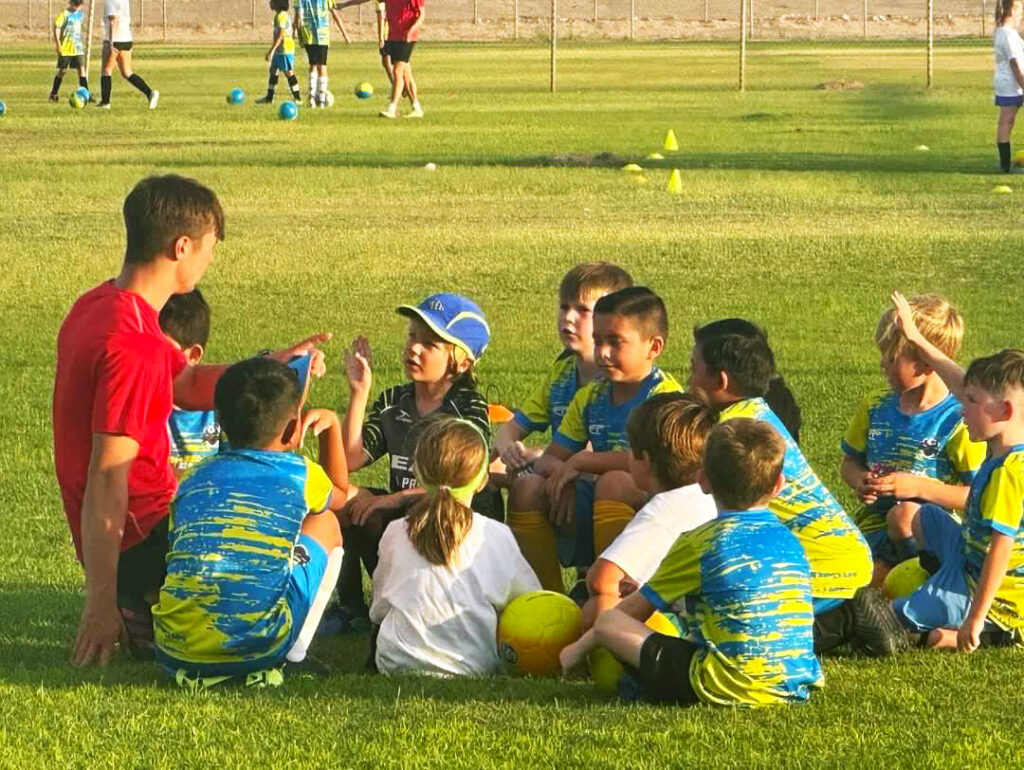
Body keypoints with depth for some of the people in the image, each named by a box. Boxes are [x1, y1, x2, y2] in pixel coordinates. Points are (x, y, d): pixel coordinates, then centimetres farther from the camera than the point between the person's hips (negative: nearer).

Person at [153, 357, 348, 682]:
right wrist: (331, 425, 44)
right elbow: (341, 495, 36)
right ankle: (294, 653, 14)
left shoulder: (192, 483, 16)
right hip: (256, 648, -3)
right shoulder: (301, 476, 10)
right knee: (325, 523, 22)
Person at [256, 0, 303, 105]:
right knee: (273, 71, 13)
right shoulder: (284, 15, 13)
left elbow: (280, 36, -23)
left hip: (284, 50, -10)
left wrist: (271, 51, -23)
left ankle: (297, 97, 2)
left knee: (289, 73, -4)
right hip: (279, 51, 10)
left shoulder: (281, 16, -17)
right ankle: (269, 97, 19)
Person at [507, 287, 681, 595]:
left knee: (613, 483, -36)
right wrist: (562, 472, -13)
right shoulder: (591, 396, 12)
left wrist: (582, 460, -18)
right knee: (528, 489, -12)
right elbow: (549, 460, 13)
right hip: (593, 512, 7)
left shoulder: (664, 394, -10)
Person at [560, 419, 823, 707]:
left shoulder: (701, 544, -3)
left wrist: (580, 648, 28)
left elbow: (635, 611, 9)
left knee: (607, 621, 2)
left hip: (729, 689, -6)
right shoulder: (790, 541, 13)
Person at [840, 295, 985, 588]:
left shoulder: (958, 421, -10)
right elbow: (849, 461, 21)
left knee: (904, 515, -39)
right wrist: (859, 481, -3)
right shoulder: (875, 409, 8)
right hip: (876, 525, 3)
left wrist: (919, 487, -19)